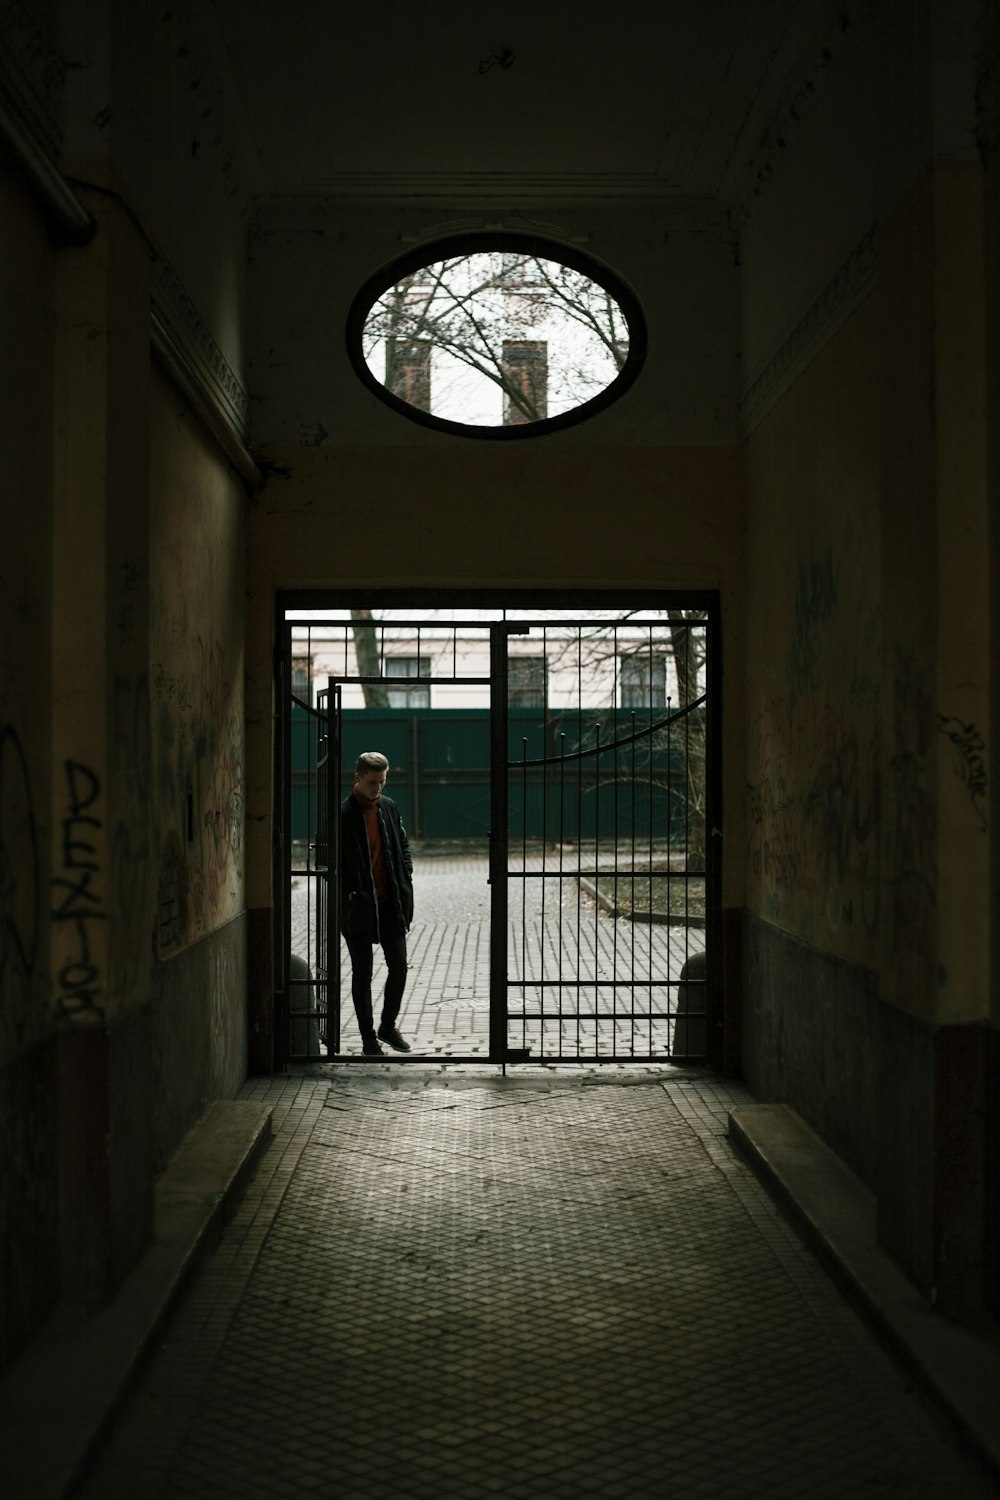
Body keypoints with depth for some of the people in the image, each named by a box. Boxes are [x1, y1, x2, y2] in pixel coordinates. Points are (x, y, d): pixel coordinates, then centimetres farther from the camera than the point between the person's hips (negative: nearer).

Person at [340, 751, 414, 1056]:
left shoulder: (389, 807, 6)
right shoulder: (343, 813, -11)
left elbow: (403, 846, 14)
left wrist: (404, 885, 5)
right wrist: (349, 892, -15)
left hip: (390, 903, 5)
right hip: (358, 906, -5)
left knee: (399, 965, 6)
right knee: (362, 972, 5)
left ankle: (388, 1026, 25)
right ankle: (369, 1038, 15)